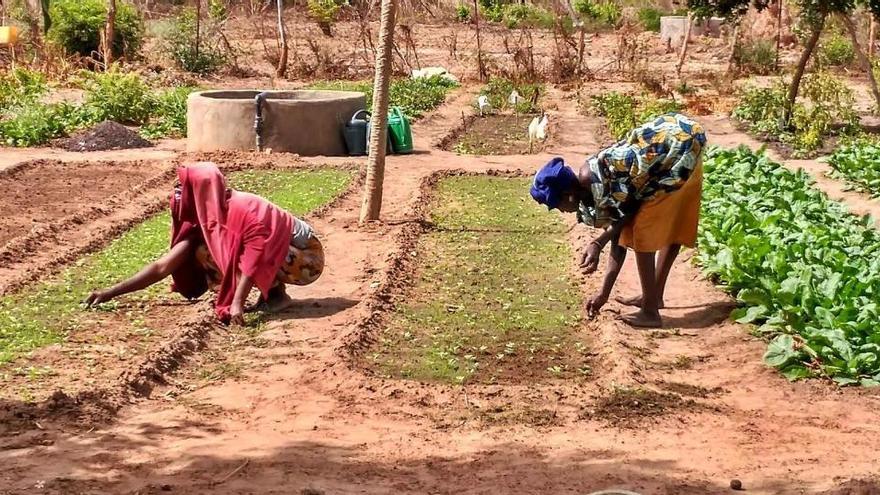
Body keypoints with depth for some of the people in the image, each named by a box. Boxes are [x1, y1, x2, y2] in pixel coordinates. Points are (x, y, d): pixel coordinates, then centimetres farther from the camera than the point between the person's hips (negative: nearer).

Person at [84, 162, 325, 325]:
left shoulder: (244, 210, -25)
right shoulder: (202, 221, -1)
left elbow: (256, 257, -34)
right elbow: (162, 267, -2)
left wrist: (238, 303, -44)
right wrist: (110, 293, -7)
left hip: (305, 258, -8)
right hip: (281, 253, 8)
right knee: (204, 252, 0)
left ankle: (276, 294, -9)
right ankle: (271, 290, 2)